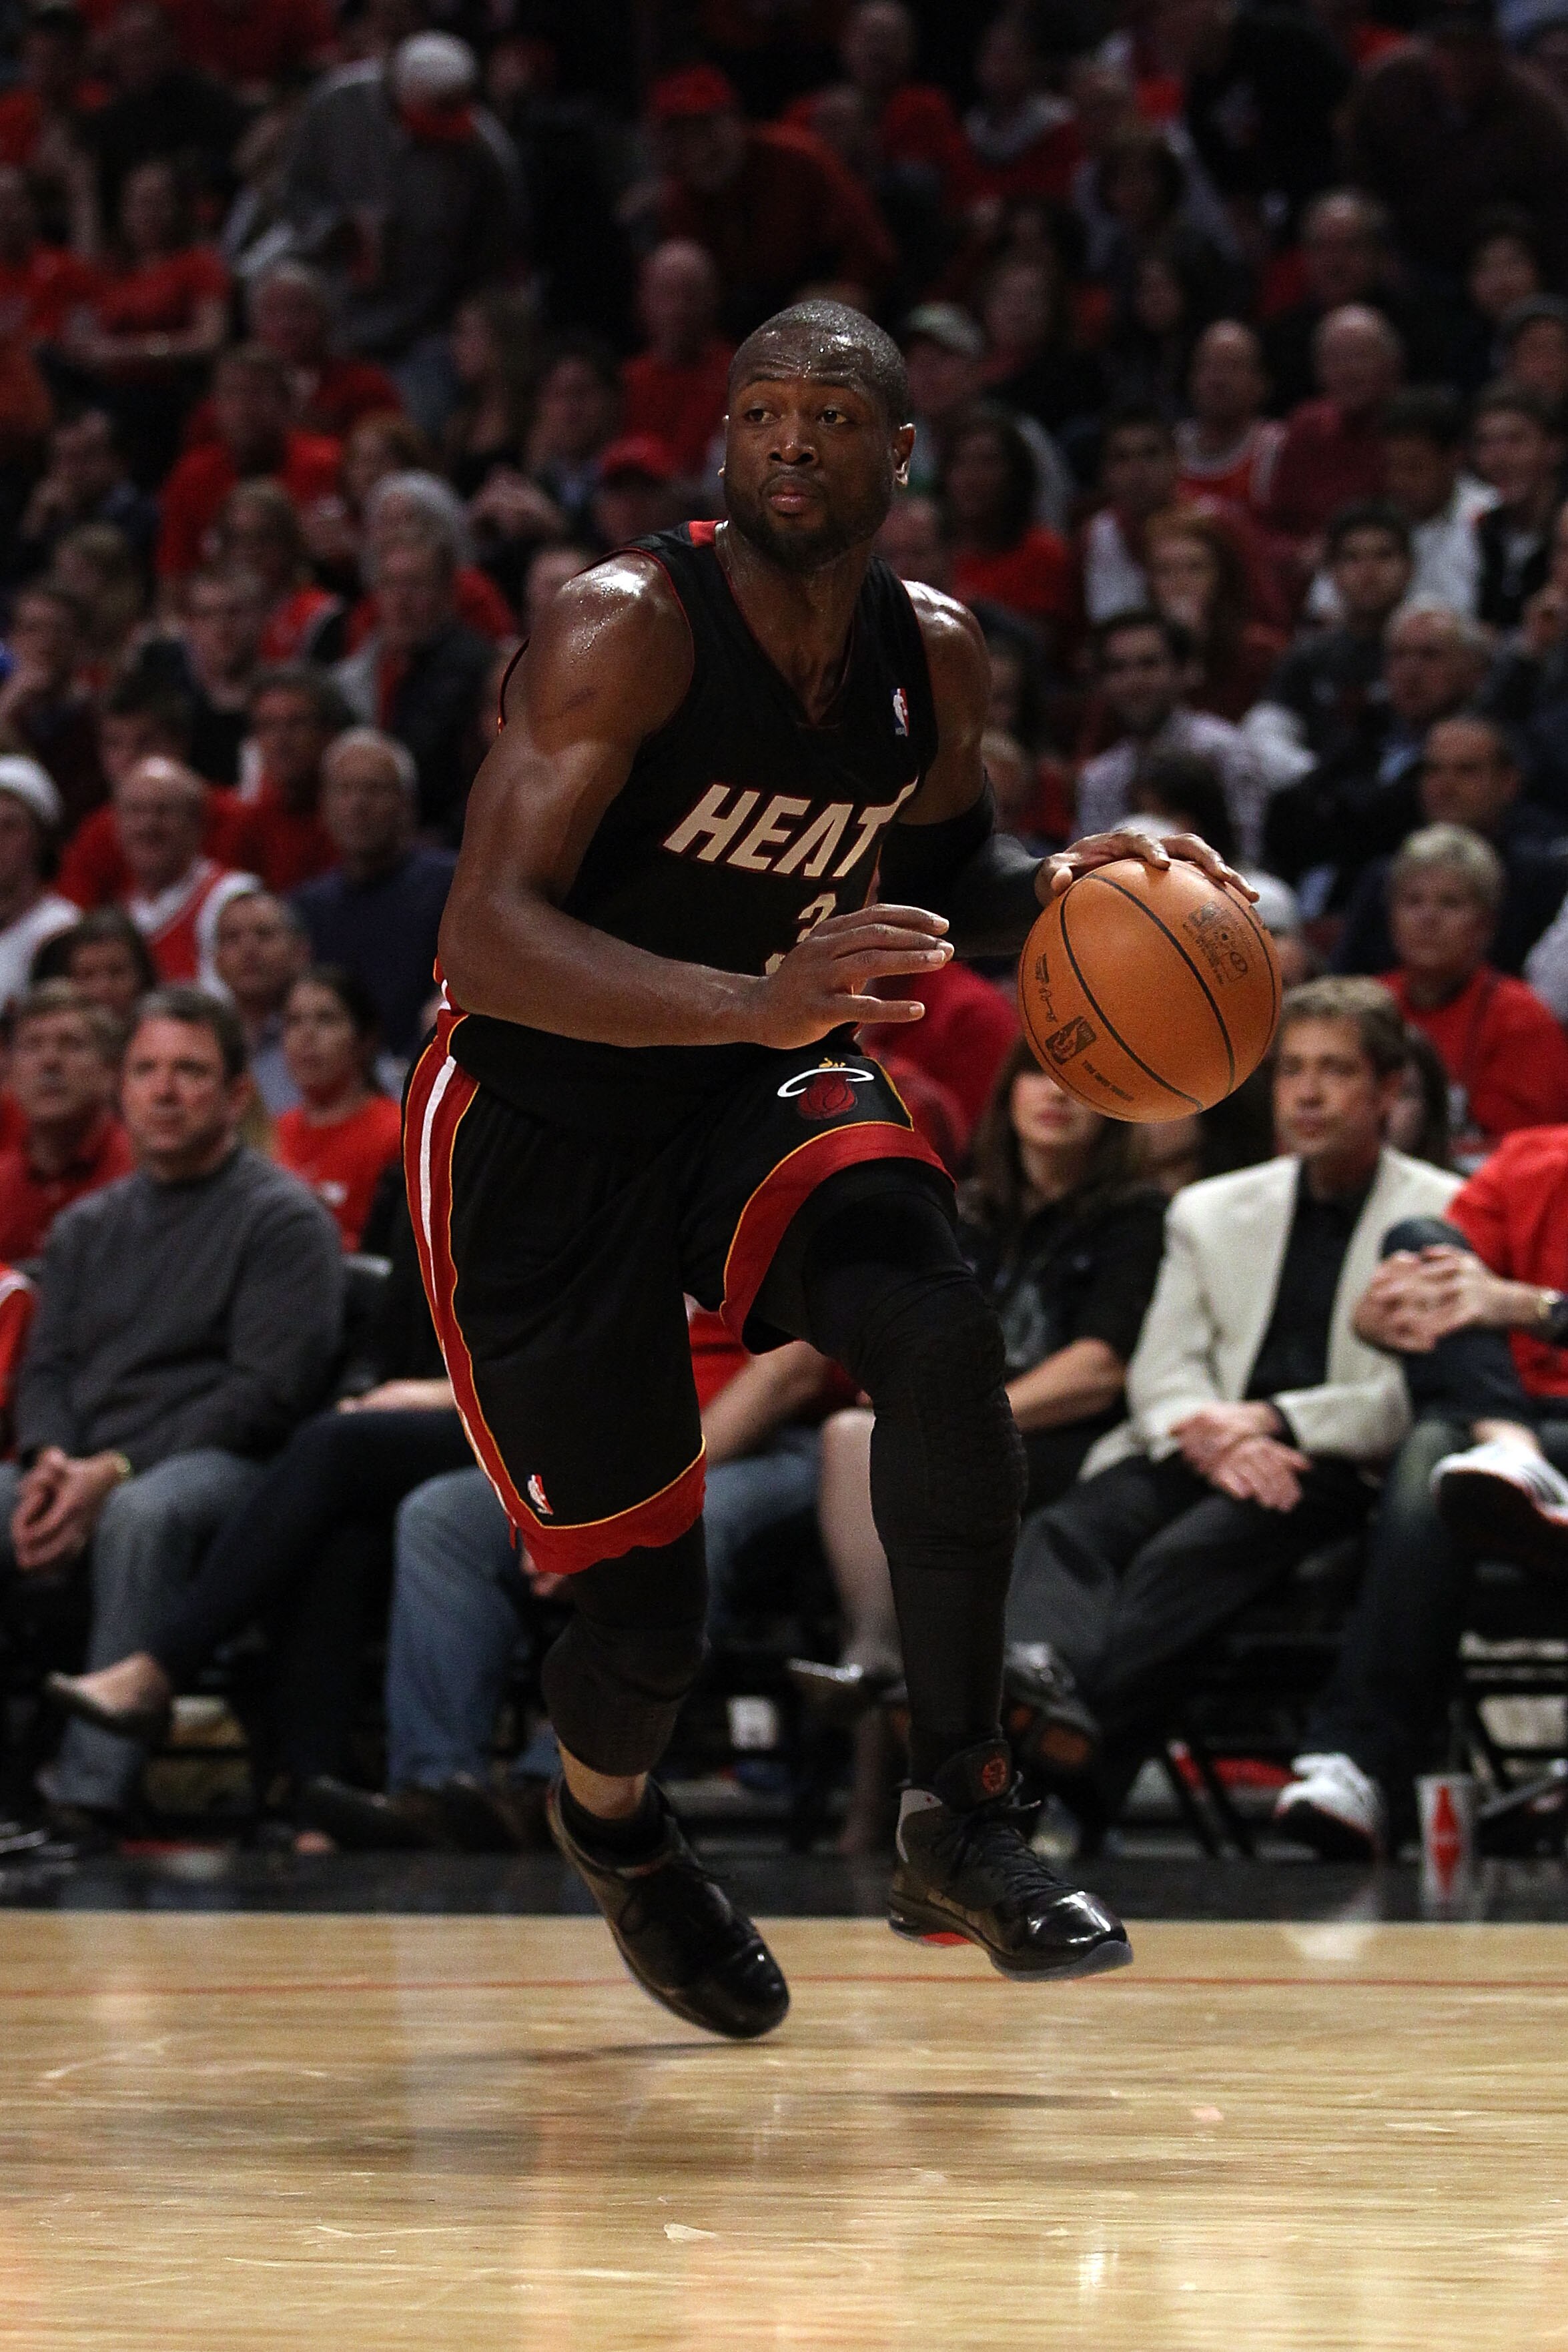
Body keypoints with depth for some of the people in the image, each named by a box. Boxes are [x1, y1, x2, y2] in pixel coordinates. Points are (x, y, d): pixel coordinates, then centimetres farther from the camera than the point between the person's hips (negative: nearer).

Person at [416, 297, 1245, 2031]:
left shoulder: (937, 662, -4)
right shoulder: (628, 629, -23)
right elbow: (487, 935, -32)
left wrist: (1057, 889, -5)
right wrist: (755, 1001, -46)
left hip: (758, 1087, 5)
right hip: (542, 1126, -4)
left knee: (941, 1337, -27)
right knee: (644, 1613, -3)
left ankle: (955, 1823, -18)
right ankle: (612, 1822, 35)